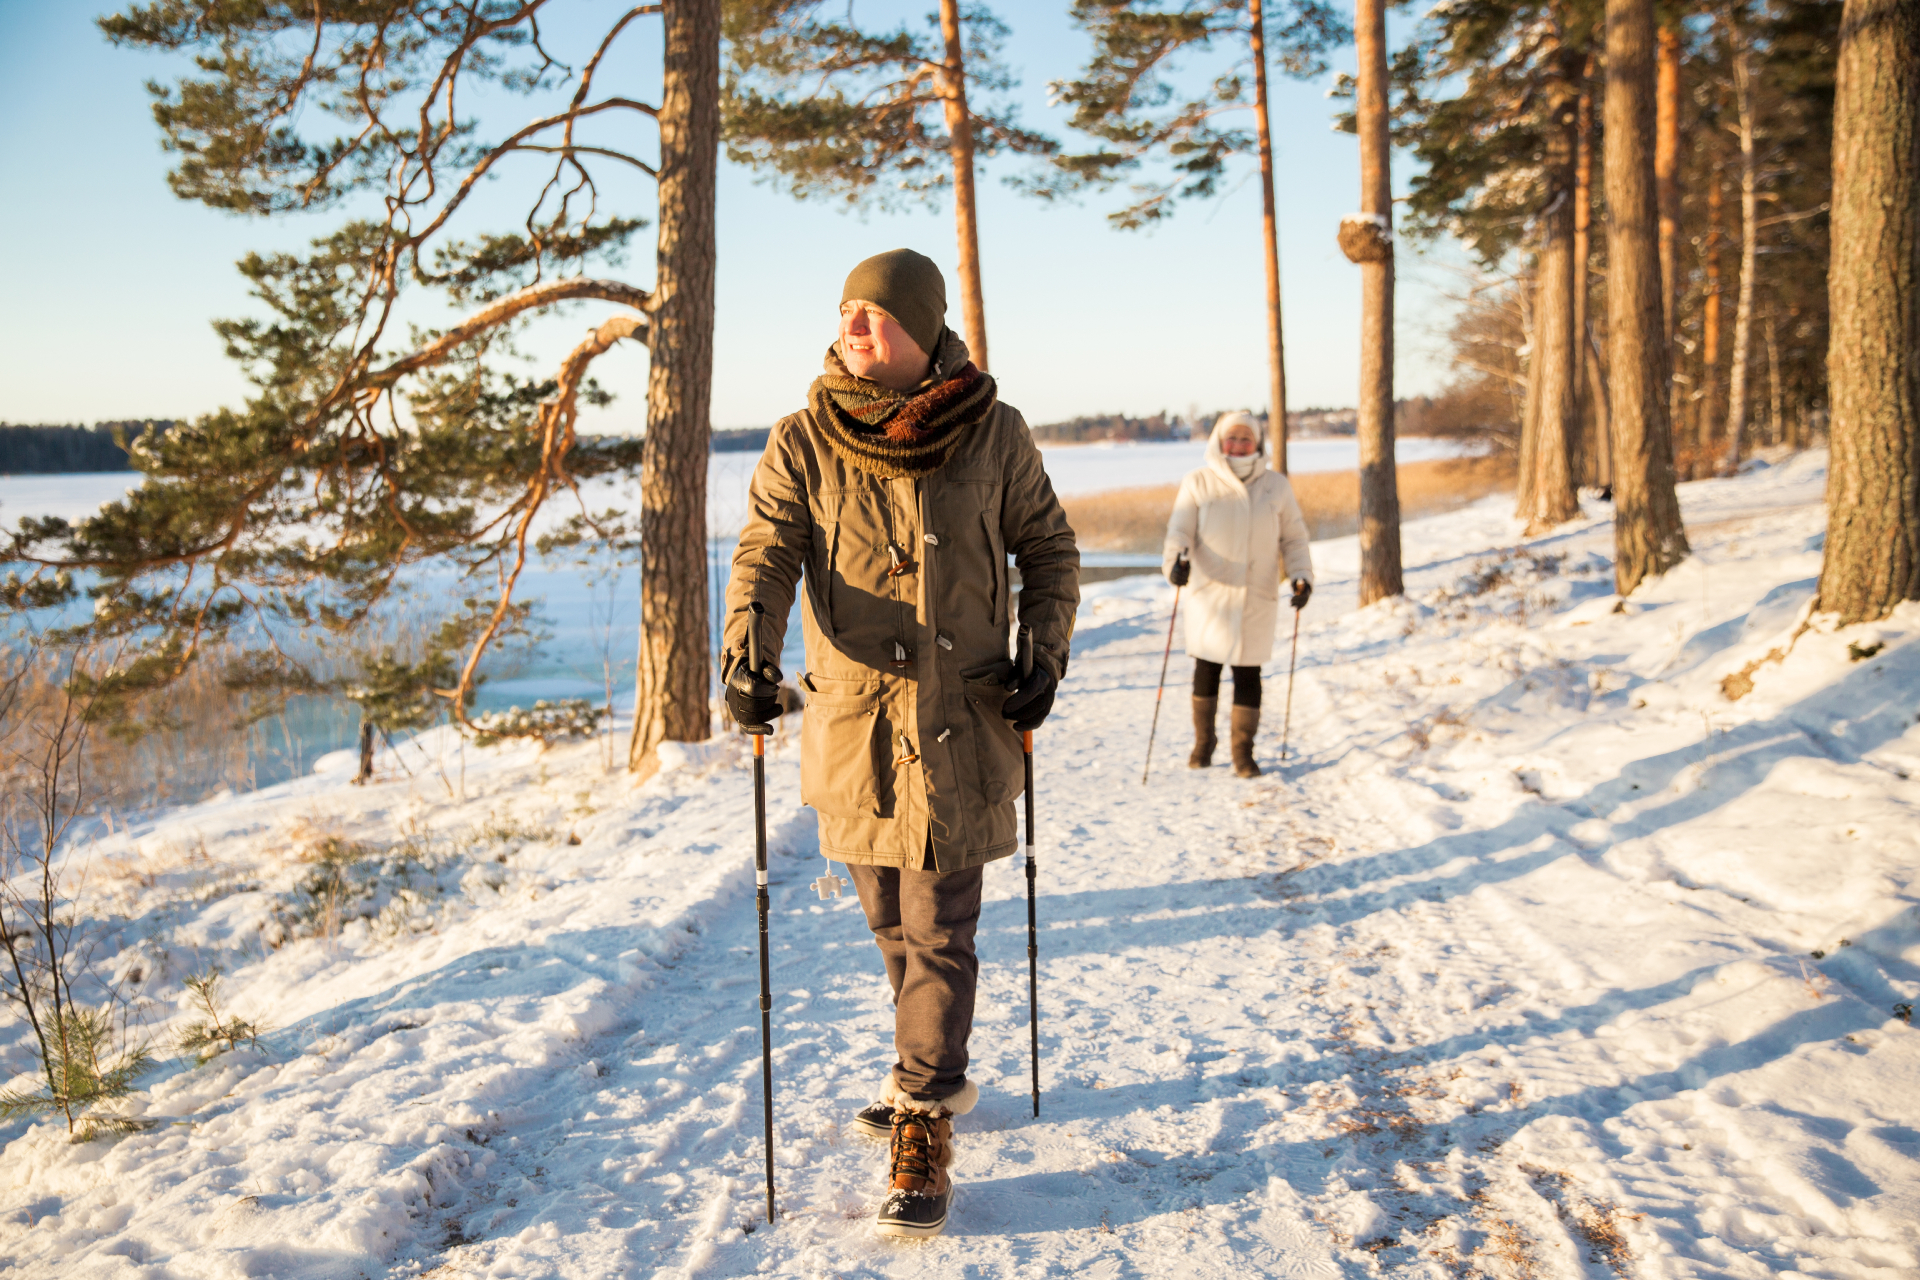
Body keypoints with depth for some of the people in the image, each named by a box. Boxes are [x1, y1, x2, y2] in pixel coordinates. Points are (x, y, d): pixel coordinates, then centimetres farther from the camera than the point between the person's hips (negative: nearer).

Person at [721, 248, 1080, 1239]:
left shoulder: (992, 432, -3)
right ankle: (937, 1076, 39)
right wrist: (745, 657, -27)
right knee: (891, 922, 17)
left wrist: (1045, 655, -5)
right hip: (852, 720, 3)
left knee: (939, 932, -2)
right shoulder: (804, 441, -2)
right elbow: (767, 553, -10)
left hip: (961, 720, -2)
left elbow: (1048, 547, 7)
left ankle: (922, 1136, 10)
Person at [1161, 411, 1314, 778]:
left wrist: (1302, 576, -3)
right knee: (1207, 669, 7)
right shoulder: (1198, 483, 1)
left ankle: (1243, 753, 12)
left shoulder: (1276, 485, 7)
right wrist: (1176, 561, -25)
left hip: (1258, 597, 1)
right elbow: (1180, 531, -4)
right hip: (1210, 594, -1)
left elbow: (1293, 537, 11)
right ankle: (1203, 741, 26)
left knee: (1248, 674, 1)